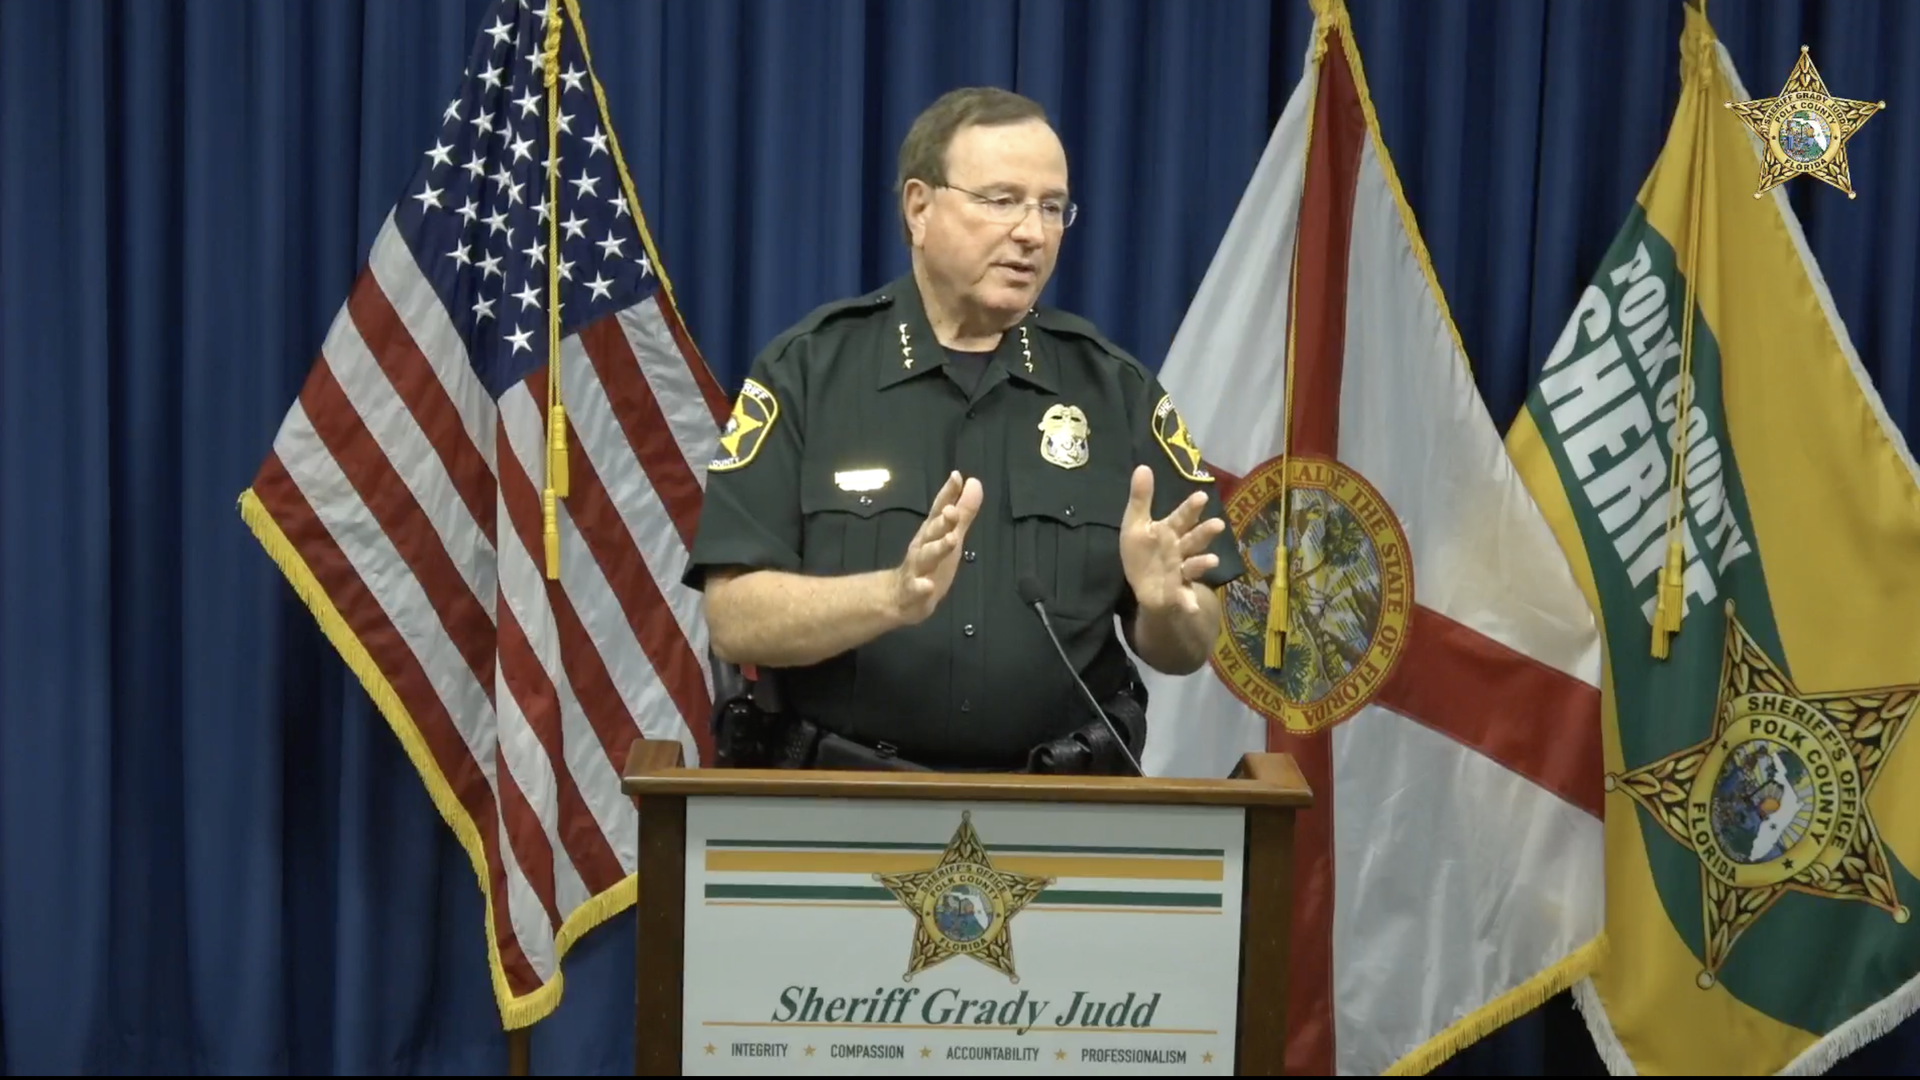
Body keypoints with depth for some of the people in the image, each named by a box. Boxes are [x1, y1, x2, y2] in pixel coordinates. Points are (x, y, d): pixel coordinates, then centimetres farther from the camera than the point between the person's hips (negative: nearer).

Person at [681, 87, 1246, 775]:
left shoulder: (1115, 388, 9)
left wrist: (1167, 605, -12)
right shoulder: (805, 371, 3)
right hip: (838, 799, -2)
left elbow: (1189, 650, 9)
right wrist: (896, 595, -20)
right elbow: (735, 621, -5)